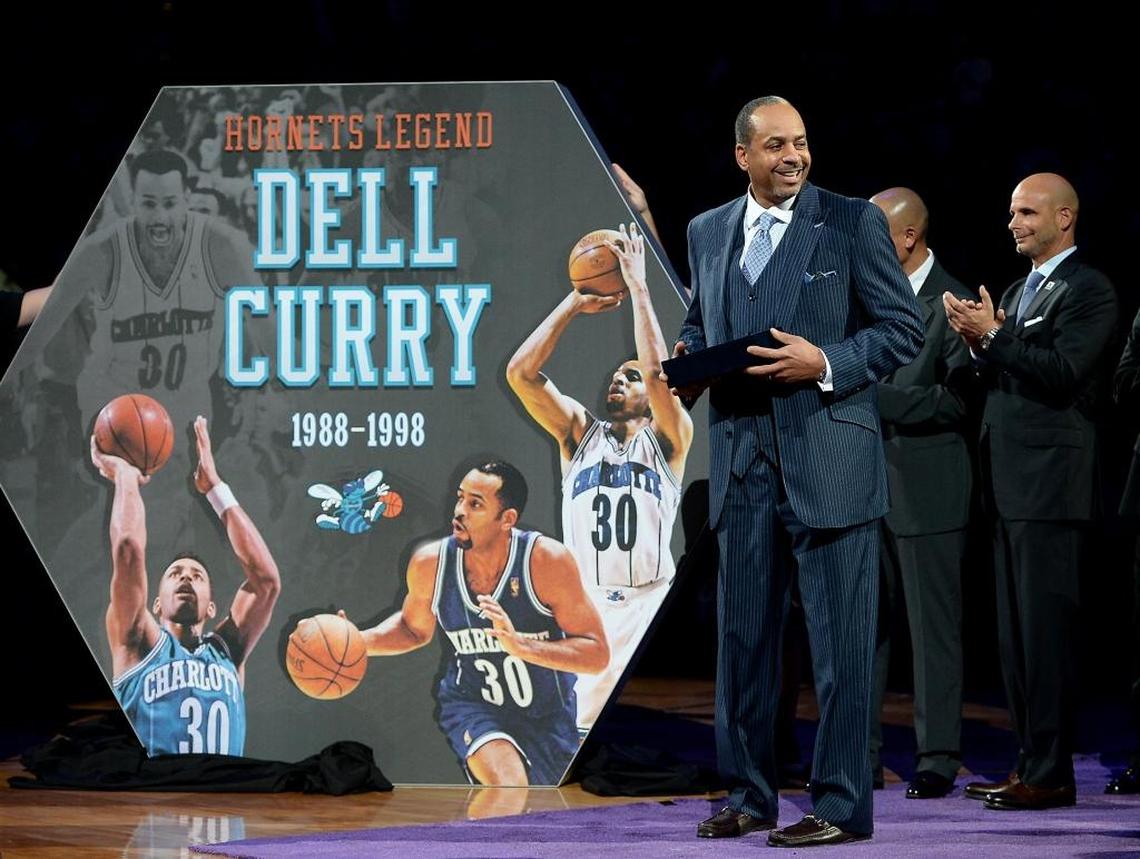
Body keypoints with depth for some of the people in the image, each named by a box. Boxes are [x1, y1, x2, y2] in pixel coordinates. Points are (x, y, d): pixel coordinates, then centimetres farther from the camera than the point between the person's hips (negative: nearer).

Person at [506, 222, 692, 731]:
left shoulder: (666, 440, 8)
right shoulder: (579, 432, 16)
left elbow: (657, 374, -12)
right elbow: (519, 373, 5)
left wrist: (638, 288, -7)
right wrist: (574, 304, 4)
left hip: (650, 603, -3)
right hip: (584, 605, 3)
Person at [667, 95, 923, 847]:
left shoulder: (853, 222, -2)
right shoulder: (708, 232, 13)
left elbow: (904, 328, -3)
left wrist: (825, 363, -17)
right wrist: (687, 364, 2)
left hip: (829, 459, -5)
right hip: (742, 464, 5)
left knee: (840, 640, -3)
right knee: (744, 636, 10)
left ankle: (842, 806, 2)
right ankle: (748, 796, 20)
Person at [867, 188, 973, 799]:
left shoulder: (952, 303, -9)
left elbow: (958, 400, -16)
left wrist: (878, 396, -19)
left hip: (926, 489, -7)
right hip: (866, 487, 7)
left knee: (933, 629, -1)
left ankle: (938, 759, 4)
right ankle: (861, 758, 13)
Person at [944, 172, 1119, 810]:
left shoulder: (1088, 290, -7)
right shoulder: (1017, 293, 21)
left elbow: (1063, 371, -19)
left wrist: (994, 336, -17)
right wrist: (981, 346, 1)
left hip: (1049, 486, -9)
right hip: (1011, 485, 9)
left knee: (1047, 628, -9)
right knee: (1015, 634, 11)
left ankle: (1051, 774, -7)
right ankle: (1030, 762, 16)